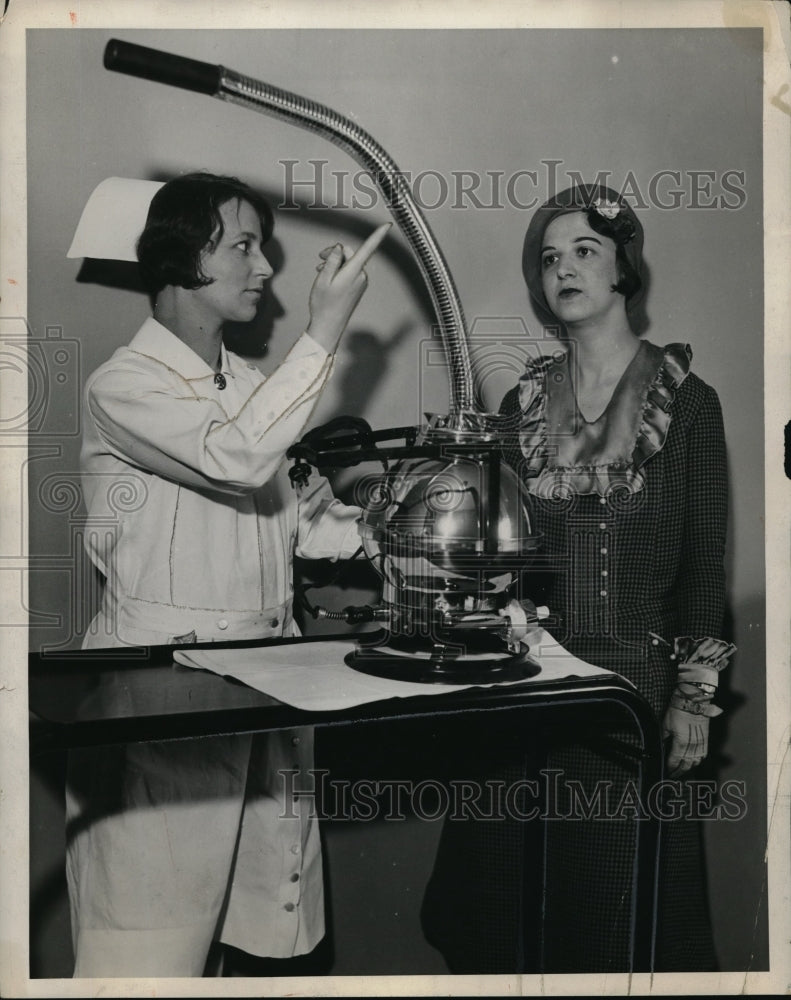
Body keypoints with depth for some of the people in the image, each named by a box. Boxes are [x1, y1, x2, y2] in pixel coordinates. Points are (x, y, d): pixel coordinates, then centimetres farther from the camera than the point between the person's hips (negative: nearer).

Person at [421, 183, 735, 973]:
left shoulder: (686, 402, -2)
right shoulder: (522, 405, 7)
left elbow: (704, 563, -3)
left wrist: (693, 697, -7)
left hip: (636, 680, -3)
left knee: (622, 891, 6)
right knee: (520, 878, 10)